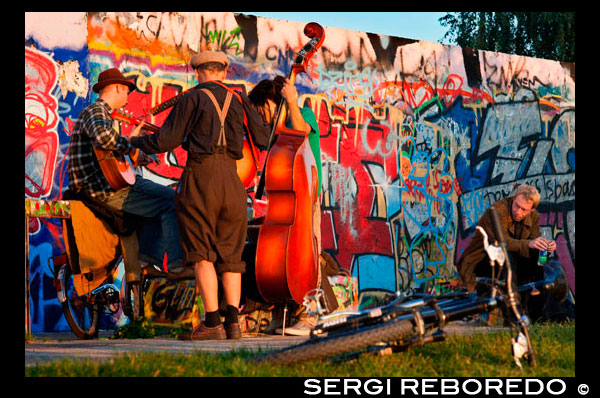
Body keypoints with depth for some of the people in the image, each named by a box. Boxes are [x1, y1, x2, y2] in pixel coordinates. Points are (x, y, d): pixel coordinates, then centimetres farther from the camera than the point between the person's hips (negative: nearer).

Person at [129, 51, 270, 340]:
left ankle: (212, 322, -9)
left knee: (202, 253, -2)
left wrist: (137, 141, 17)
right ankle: (233, 321, 0)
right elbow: (264, 140, 13)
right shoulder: (239, 100, 14)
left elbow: (166, 141, -1)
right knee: (230, 253, 9)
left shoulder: (192, 99, 2)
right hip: (232, 178, 4)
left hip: (201, 175, -4)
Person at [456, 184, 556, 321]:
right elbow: (501, 241, -35)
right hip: (479, 262, -6)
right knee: (507, 258, -36)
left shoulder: (533, 216, 0)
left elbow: (534, 244, -7)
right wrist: (528, 244, -49)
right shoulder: (497, 210, -22)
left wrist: (546, 246, -31)